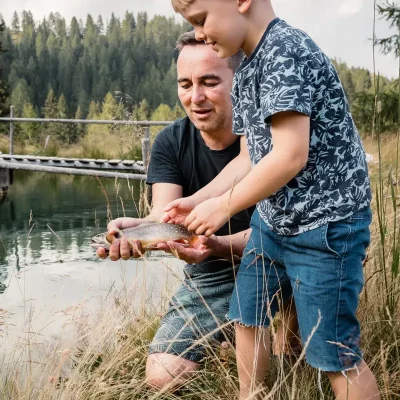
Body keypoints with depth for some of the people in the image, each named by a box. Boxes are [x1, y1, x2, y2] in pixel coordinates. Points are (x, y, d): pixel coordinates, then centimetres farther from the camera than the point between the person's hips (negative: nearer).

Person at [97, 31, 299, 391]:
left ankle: (287, 338, -6)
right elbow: (164, 217, -19)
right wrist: (134, 228, -44)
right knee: (163, 376, -15)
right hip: (210, 279, 2)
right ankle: (227, 341, 15)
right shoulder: (170, 144, -7)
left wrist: (216, 245, -44)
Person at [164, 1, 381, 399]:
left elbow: (290, 155, -27)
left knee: (334, 353, -2)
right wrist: (197, 200, 3)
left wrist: (222, 206, -18)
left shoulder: (286, 51, -20)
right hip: (272, 220, 10)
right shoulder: (246, 72, 9)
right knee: (247, 316, 21)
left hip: (325, 226, -10)